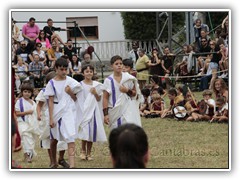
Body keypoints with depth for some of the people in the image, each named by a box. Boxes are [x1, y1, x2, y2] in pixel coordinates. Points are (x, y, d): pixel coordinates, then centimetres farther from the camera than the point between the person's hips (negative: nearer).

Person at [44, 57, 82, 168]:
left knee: (71, 139, -15)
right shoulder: (52, 83, -3)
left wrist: (70, 92, -11)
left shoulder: (70, 81, 1)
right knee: (54, 139, 15)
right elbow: (50, 102, -5)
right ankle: (54, 162, 35)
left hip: (69, 112, -1)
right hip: (56, 113, 1)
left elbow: (75, 99, 9)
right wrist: (51, 118, -10)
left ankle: (72, 165, -23)